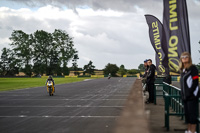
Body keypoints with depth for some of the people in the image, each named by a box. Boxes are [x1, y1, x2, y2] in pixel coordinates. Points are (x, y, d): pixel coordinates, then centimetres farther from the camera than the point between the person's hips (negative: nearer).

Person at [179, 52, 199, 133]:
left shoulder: (193, 68, -9)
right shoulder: (182, 70, 14)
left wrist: (190, 94, -17)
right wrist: (183, 94, 11)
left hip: (192, 96, -8)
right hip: (185, 96, 8)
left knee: (192, 113, -4)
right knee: (187, 113, 12)